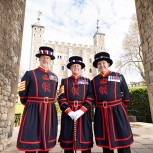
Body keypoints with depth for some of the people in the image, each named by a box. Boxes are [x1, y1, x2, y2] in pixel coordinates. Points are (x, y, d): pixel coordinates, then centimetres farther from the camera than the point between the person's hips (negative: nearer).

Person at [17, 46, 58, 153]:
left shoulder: (54, 77, 13)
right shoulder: (30, 74, 0)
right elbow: (22, 93, 3)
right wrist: (30, 105, 12)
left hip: (50, 112, 4)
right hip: (33, 111, -4)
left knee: (46, 142, 13)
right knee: (30, 144, 4)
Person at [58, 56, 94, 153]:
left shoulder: (87, 81, 9)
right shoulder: (65, 81, 9)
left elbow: (91, 98, -2)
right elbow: (61, 98, -1)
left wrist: (81, 111, -14)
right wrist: (70, 112, -13)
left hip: (83, 114, 0)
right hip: (68, 114, 0)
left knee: (85, 140, 6)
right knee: (68, 140, 8)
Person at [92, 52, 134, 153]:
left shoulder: (119, 76, 3)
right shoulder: (94, 80, 8)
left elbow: (126, 95, 5)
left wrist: (122, 108, 6)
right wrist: (100, 108, 4)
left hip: (117, 111, -2)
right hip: (101, 113, 2)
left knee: (123, 141, 5)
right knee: (105, 143, 13)